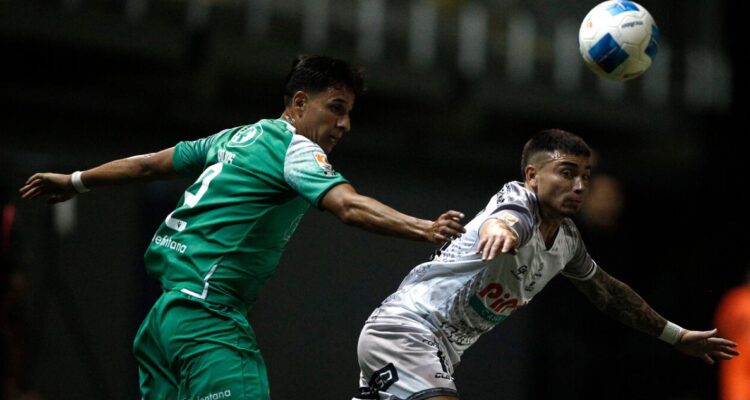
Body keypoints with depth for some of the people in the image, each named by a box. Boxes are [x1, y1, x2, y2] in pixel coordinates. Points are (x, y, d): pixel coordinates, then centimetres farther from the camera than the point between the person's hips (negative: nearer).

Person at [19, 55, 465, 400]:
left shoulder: (236, 138, 19)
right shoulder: (295, 149, -6)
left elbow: (149, 164, 28)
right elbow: (350, 207, -23)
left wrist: (75, 181, 41)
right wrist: (426, 229, -33)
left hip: (165, 310, 10)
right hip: (207, 313, -10)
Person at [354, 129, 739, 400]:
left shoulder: (566, 239, 12)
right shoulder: (519, 200, -15)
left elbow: (608, 292, 28)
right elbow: (503, 216, -42)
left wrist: (677, 336, 34)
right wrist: (500, 228, -67)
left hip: (435, 352, 10)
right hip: (403, 330, -10)